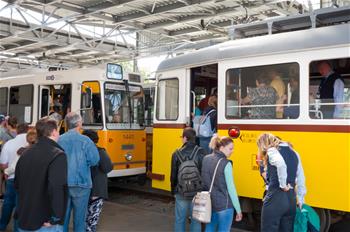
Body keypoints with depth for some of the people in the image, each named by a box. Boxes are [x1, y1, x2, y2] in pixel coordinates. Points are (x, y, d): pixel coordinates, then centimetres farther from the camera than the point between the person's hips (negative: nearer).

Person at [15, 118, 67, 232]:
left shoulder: (26, 153, 6)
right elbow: (55, 188, -30)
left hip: (24, 221, 7)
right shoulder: (57, 155, -17)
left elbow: (17, 184, 16)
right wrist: (55, 218, -22)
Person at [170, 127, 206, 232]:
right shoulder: (201, 153, -8)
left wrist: (173, 191, 14)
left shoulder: (177, 154, -6)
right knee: (196, 220, 11)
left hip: (181, 193, 0)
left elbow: (173, 175, 0)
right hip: (197, 193, 0)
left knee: (179, 220, 13)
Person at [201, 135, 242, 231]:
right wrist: (238, 209, -9)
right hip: (224, 205, -6)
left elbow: (203, 181, 9)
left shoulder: (206, 159, 2)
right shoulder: (226, 164, -16)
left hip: (209, 203, 6)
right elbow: (231, 188, -15)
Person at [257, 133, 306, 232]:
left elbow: (281, 164, -28)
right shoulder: (293, 152, 15)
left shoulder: (272, 151, -6)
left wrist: (283, 185, -17)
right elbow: (300, 178, 15)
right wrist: (300, 199, 19)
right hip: (291, 199, 7)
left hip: (275, 199, -7)